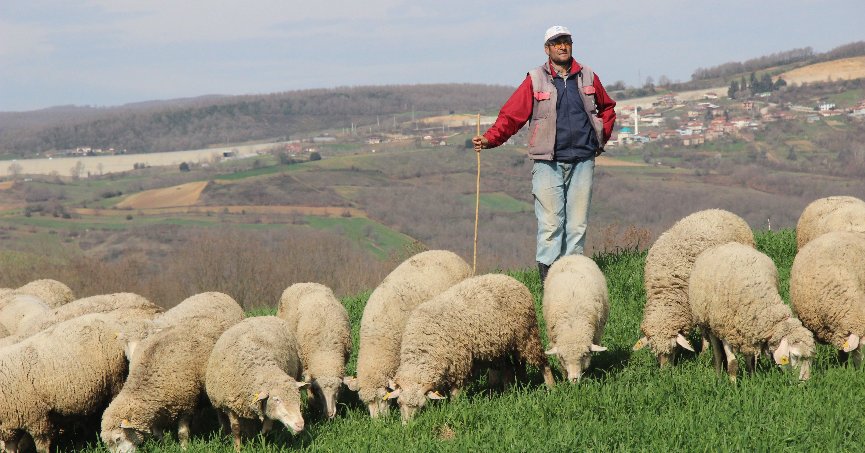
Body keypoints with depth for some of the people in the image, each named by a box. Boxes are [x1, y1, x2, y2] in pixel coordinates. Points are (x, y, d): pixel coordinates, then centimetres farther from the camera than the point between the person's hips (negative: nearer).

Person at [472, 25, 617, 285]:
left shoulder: (588, 78, 10)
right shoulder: (535, 80, 1)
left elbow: (607, 108, 27)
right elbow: (511, 115, -4)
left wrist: (602, 137, 16)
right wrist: (489, 139, -16)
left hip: (582, 160, 3)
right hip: (548, 163, -3)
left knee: (578, 224, 4)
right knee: (550, 223, -9)